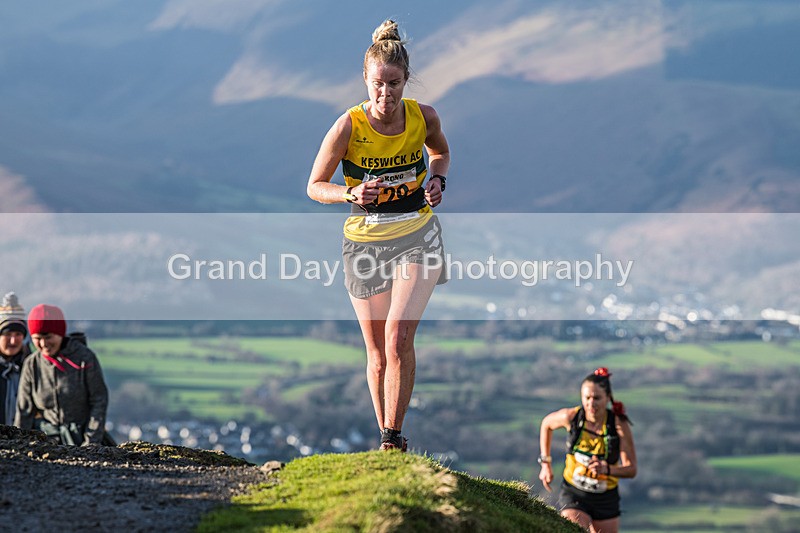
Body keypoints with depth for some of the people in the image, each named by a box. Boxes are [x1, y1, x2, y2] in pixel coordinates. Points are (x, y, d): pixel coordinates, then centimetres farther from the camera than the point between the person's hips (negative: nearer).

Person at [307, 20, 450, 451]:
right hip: (365, 241, 0)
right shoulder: (348, 126, -15)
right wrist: (352, 195, -23)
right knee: (377, 353, 5)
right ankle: (384, 435, 23)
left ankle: (395, 435, -11)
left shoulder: (424, 117, -8)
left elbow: (440, 151, 17)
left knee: (399, 335, -19)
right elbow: (315, 186, -5)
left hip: (417, 236, 0)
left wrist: (437, 180, -4)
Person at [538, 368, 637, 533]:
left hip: (606, 499, 1)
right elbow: (547, 424, 10)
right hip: (573, 495, -1)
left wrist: (607, 469, -36)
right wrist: (545, 463, 8)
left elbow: (631, 469, -16)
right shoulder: (571, 417, -14)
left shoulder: (619, 425, -17)